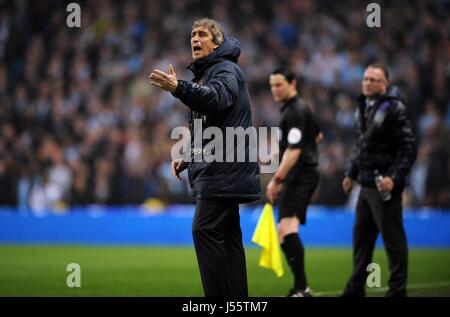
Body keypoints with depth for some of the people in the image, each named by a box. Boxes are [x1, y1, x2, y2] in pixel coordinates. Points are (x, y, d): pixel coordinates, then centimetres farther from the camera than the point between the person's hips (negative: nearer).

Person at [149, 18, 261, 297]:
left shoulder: (226, 70, -8)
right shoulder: (204, 73, 23)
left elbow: (217, 98, -31)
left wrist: (180, 88, -44)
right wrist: (188, 157, 17)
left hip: (223, 170, -10)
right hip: (217, 170, 10)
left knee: (205, 230, -15)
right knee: (227, 234, 9)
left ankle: (219, 295, -17)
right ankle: (237, 296, 11)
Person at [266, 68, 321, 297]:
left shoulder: (295, 112, -14)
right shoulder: (296, 108, 17)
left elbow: (293, 151, -22)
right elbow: (317, 135, 32)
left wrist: (278, 179, -26)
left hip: (299, 177, -11)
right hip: (299, 177, 11)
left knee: (288, 229, -23)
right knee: (283, 233, 12)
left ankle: (302, 288, -29)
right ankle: (299, 287, 13)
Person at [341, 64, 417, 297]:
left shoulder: (394, 108, -11)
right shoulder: (363, 107, 14)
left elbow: (408, 147, -15)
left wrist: (394, 177, -21)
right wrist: (351, 173, 19)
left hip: (385, 186, -8)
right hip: (366, 184, 9)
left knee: (393, 238, -2)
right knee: (361, 237, 13)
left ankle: (397, 290, 4)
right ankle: (356, 288, 21)